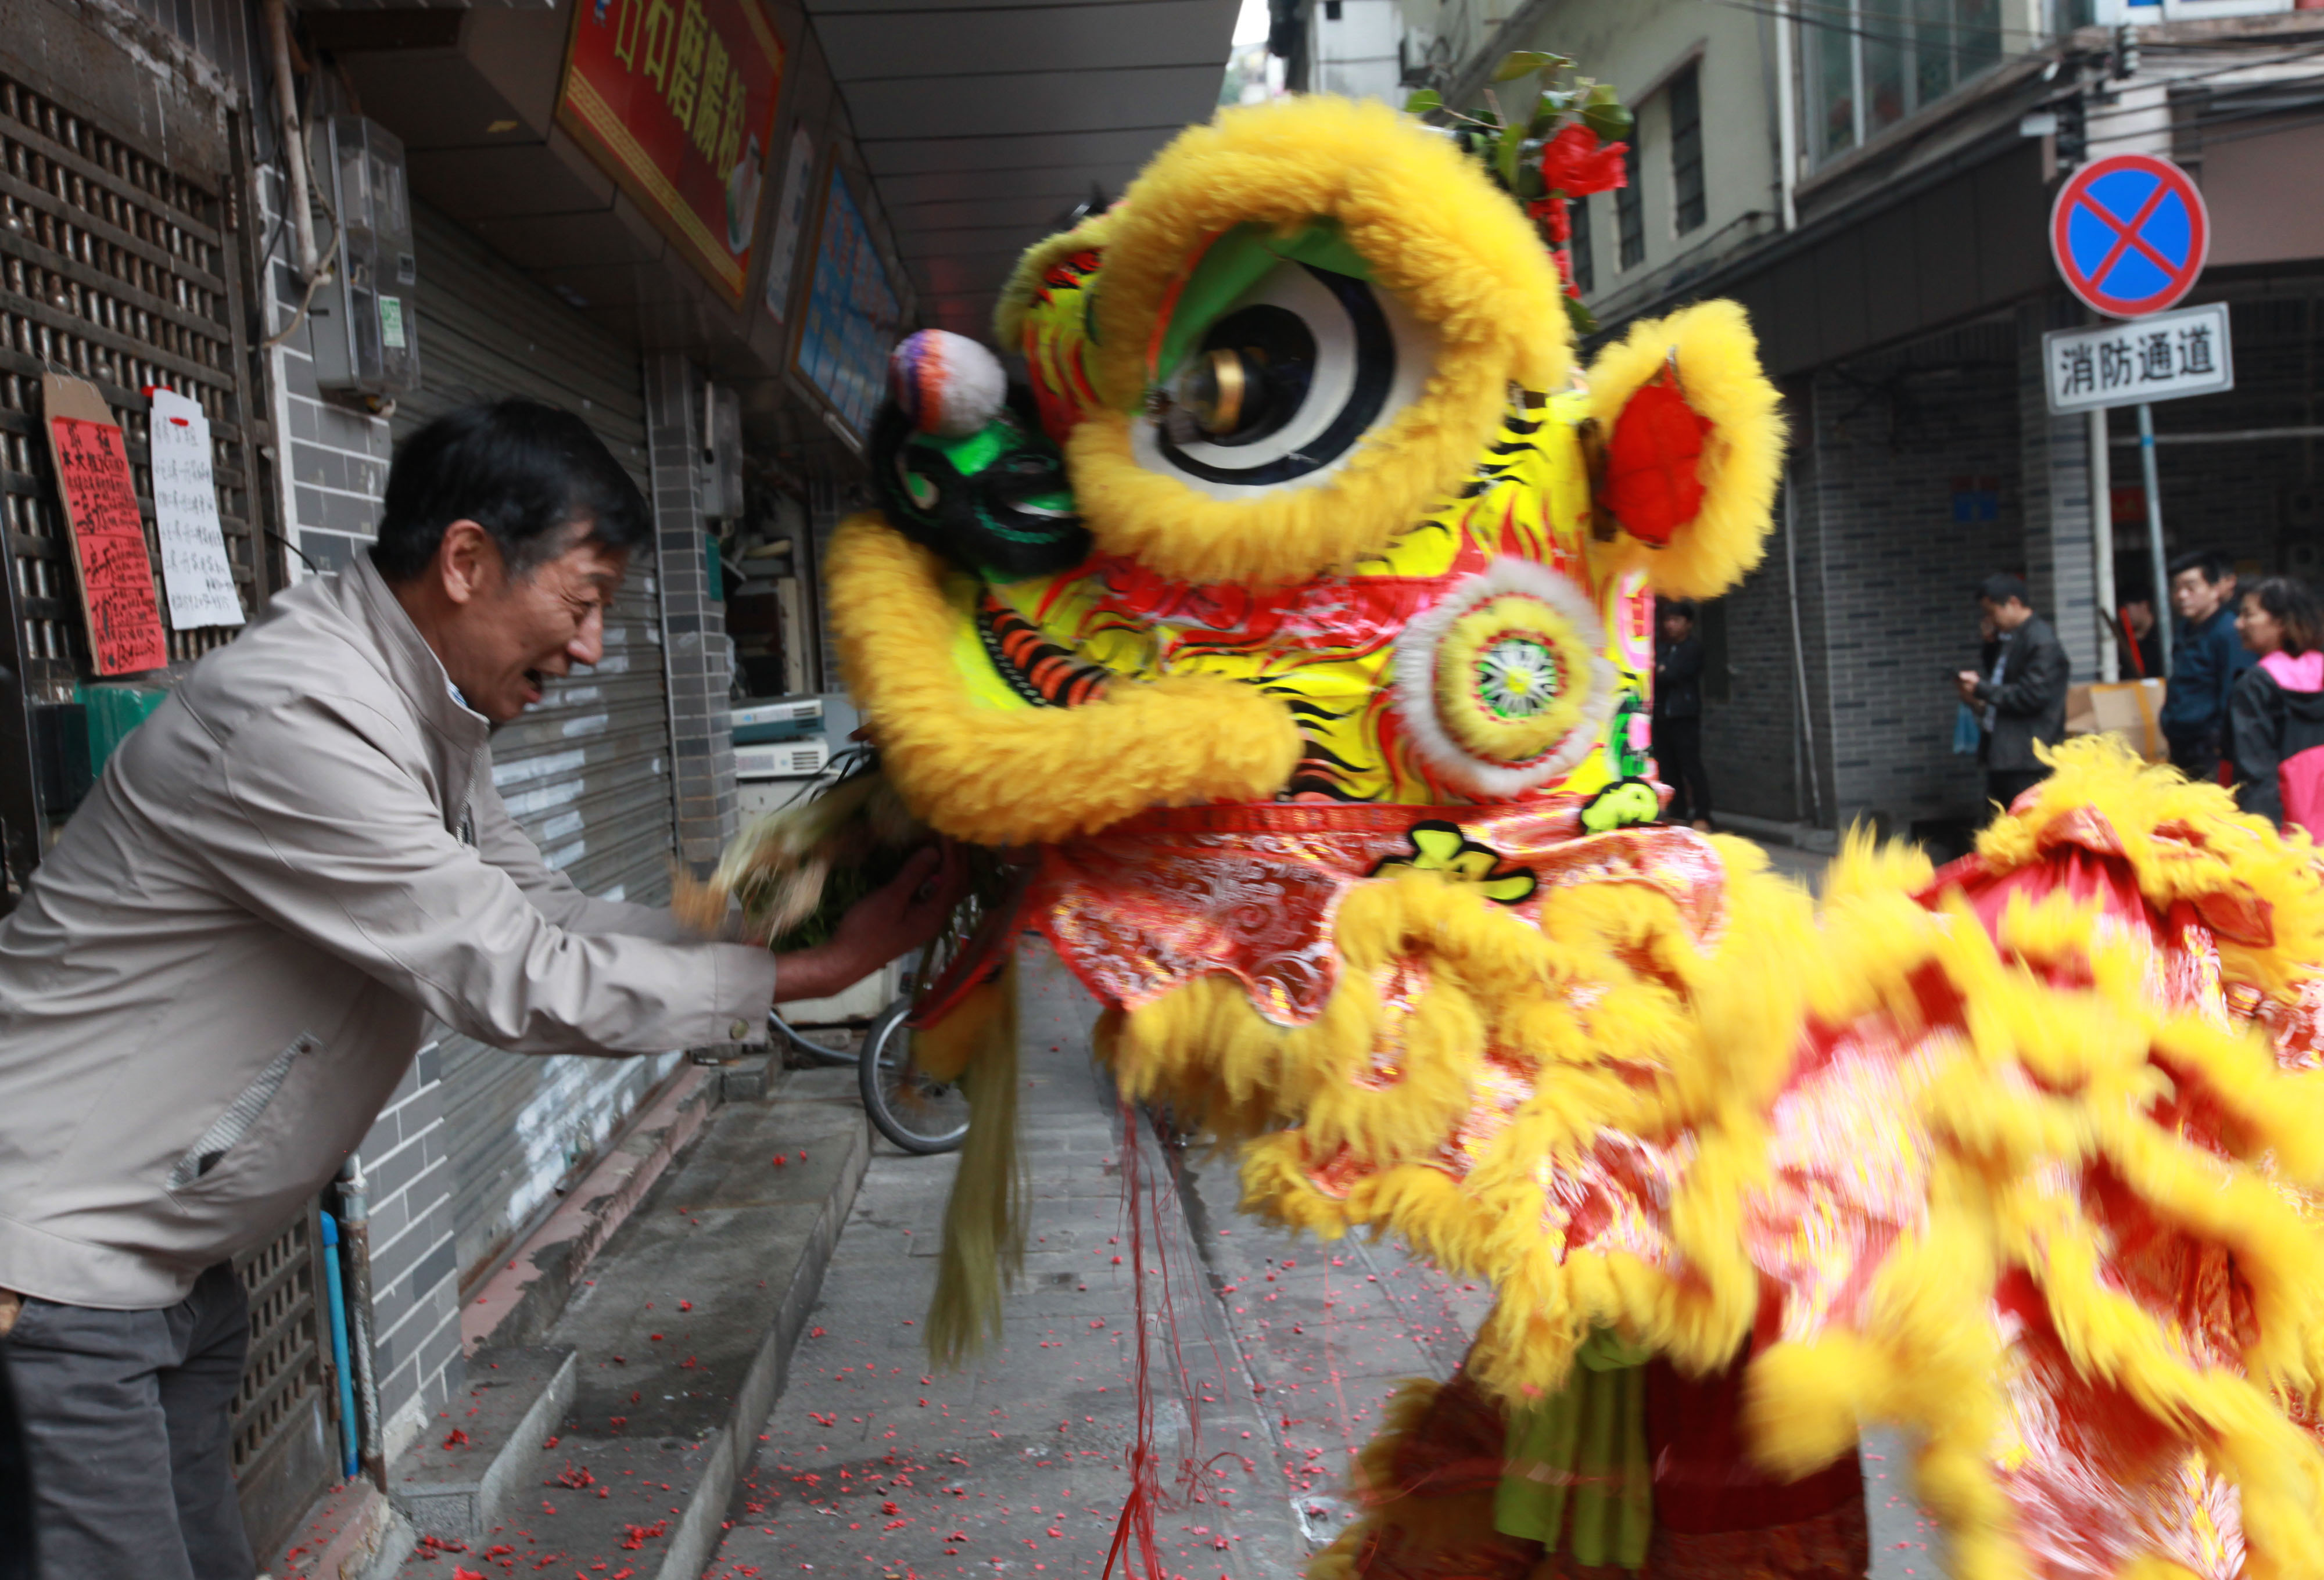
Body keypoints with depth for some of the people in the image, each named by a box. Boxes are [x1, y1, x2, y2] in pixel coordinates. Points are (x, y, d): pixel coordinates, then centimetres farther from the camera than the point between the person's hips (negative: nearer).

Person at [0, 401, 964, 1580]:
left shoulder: (425, 713, 4)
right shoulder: (297, 717, -28)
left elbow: (539, 911, 9)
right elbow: (516, 983, -25)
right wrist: (811, 972, -18)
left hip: (170, 1261, 9)